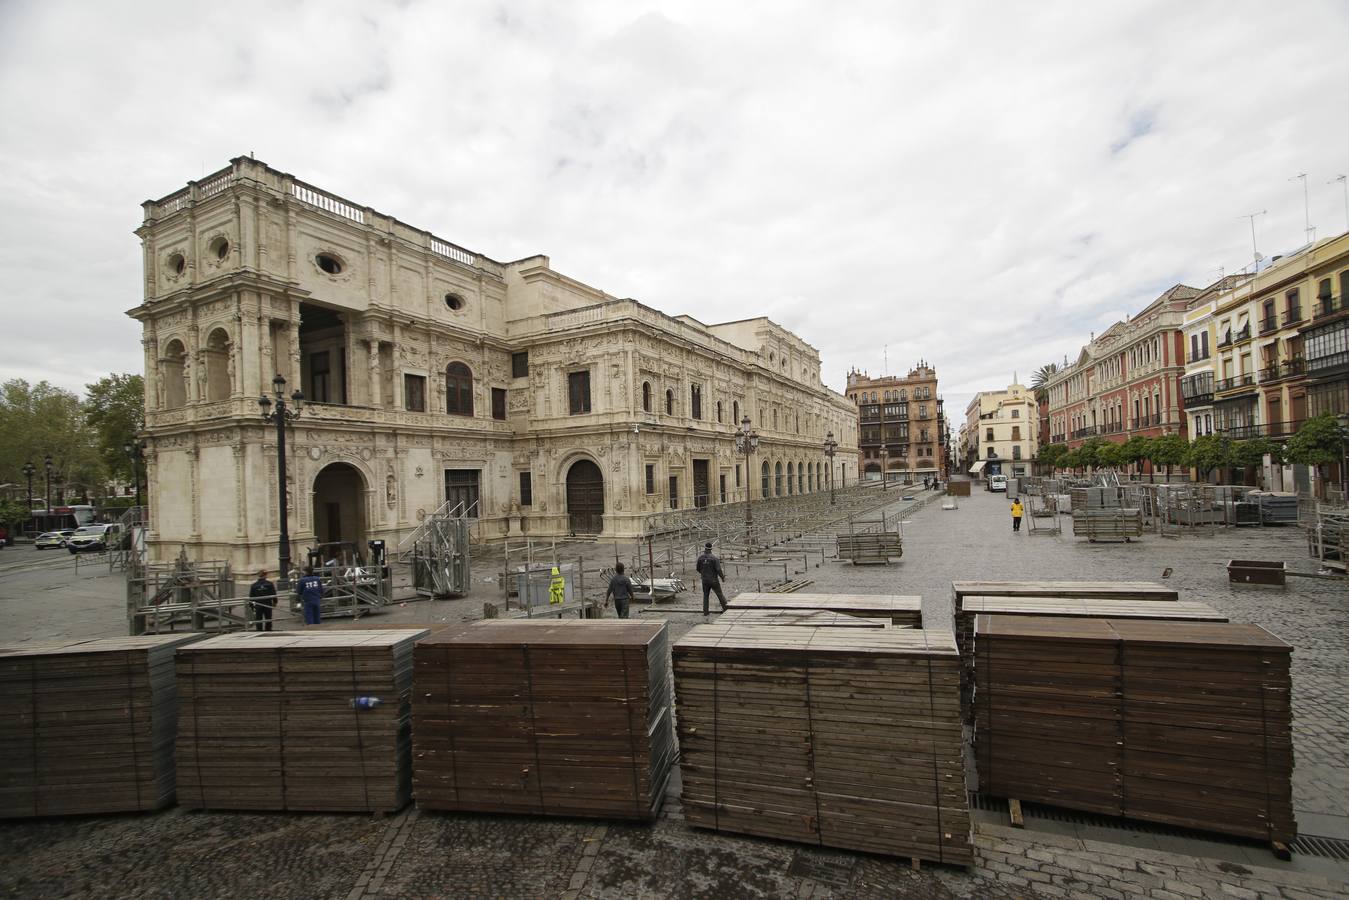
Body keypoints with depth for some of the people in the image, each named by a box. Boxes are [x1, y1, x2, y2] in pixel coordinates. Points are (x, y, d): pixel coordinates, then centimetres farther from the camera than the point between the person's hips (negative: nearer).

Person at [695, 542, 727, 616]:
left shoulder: (700, 558, -3)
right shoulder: (714, 557, -14)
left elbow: (698, 568, 8)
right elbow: (718, 569, -18)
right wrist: (722, 576, -1)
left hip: (705, 580, 3)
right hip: (714, 580, -3)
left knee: (705, 596, 13)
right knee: (720, 595, 9)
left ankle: (705, 614, 13)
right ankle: (726, 609, 15)